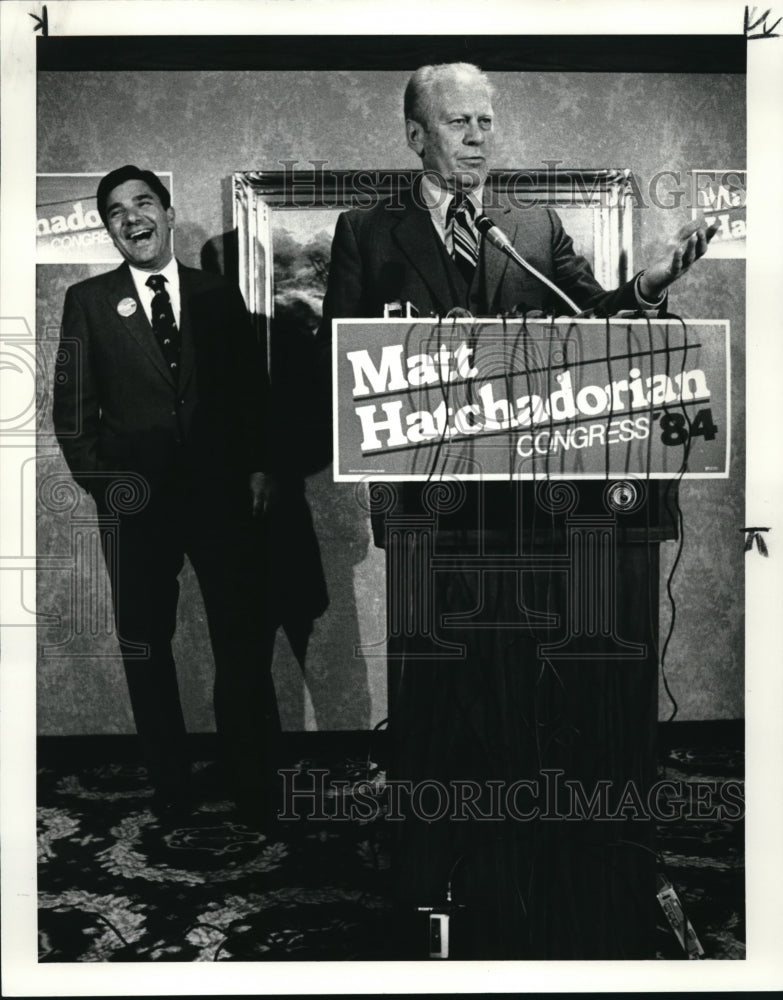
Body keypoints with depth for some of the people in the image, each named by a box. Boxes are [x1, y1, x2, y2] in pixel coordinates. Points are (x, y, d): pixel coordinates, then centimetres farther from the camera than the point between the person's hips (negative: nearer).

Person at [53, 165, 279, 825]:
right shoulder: (88, 302, 6)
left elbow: (253, 391, 11)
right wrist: (101, 480, -6)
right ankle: (170, 789, 22)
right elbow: (72, 410, 4)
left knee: (244, 644, 1)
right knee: (145, 647, 7)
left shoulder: (220, 295, 10)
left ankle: (256, 790, 15)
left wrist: (258, 466, 1)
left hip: (222, 493, 1)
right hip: (136, 500, 0)